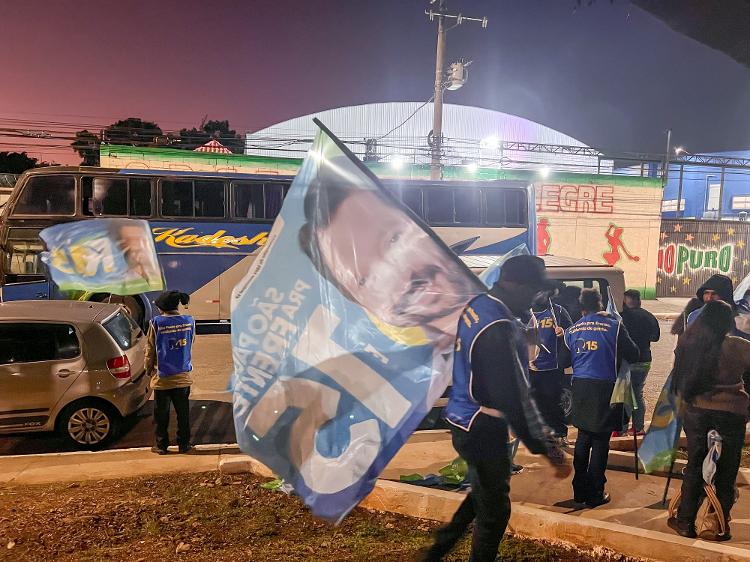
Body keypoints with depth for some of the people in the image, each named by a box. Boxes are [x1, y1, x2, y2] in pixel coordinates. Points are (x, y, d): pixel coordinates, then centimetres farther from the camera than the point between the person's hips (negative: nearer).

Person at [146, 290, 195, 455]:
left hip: (162, 378, -2)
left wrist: (149, 370, 12)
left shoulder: (156, 323, -12)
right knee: (183, 413, 12)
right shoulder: (189, 321, -4)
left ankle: (161, 445, 18)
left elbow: (150, 350, -3)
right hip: (184, 376, 2)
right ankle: (184, 444, 18)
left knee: (161, 415, 10)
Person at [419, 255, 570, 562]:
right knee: (494, 509, 9)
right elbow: (515, 398, -29)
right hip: (482, 429, -10)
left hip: (465, 422, 10)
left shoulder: (477, 305, 1)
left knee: (483, 493, 28)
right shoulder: (498, 329, -29)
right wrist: (549, 449, -25)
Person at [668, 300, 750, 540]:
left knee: (694, 467, 15)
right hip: (729, 414, -3)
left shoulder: (687, 343, -2)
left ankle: (685, 522, 22)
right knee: (725, 473, 11)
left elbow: (680, 380, 4)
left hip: (695, 411, 3)